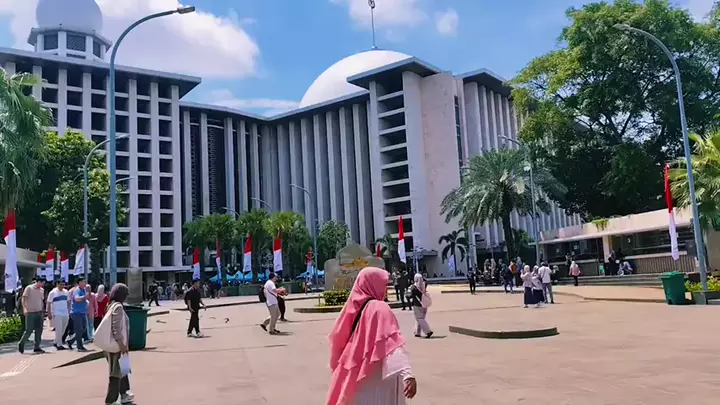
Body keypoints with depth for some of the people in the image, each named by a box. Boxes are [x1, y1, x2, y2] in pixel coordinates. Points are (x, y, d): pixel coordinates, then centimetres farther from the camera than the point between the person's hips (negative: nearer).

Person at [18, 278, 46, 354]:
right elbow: (24, 299, -8)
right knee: (29, 330, -3)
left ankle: (37, 347, 8)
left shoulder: (42, 290, 12)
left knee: (39, 330, 2)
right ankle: (21, 344, 18)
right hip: (30, 312, -5)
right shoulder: (29, 288, -4)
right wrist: (24, 308, -22)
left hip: (39, 312, 5)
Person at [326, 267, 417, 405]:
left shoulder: (353, 307, 3)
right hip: (376, 379, -7)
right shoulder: (380, 309, -16)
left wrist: (339, 368, 29)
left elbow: (337, 339, 13)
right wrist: (407, 374, -39)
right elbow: (393, 343, -30)